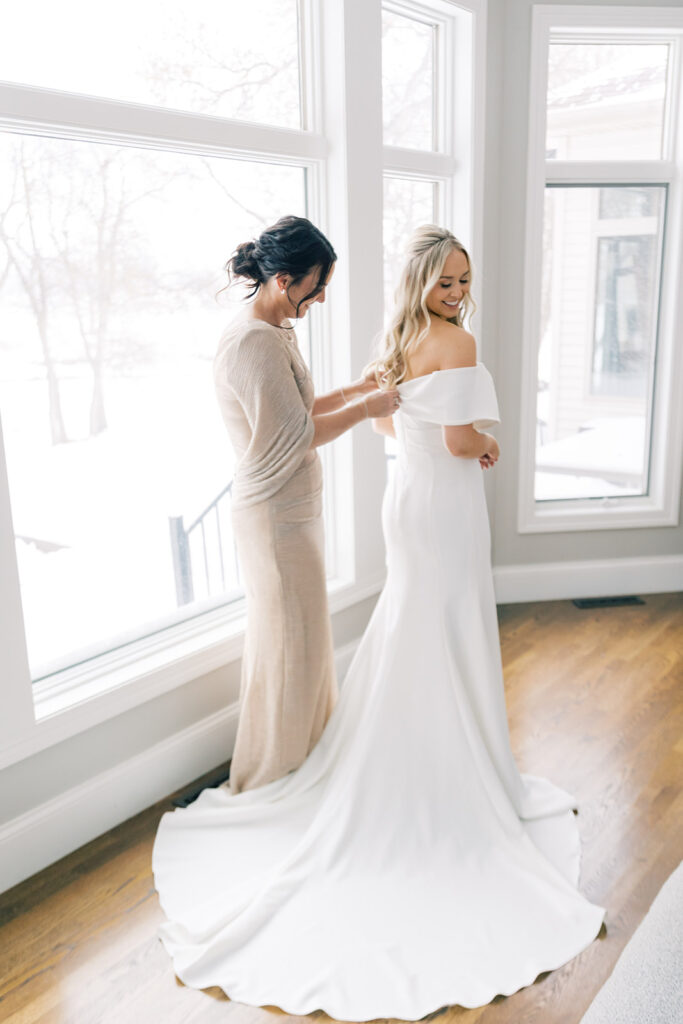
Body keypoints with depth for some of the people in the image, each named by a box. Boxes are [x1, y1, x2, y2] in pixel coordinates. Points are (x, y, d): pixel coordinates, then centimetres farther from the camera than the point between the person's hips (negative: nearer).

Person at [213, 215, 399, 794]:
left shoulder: (277, 333, 9)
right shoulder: (253, 342, -23)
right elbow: (292, 436, -25)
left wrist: (350, 392, 9)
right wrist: (364, 409, -14)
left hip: (294, 510, 10)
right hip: (276, 517, -10)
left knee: (301, 635, 21)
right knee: (287, 643, 4)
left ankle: (303, 747, 41)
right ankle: (276, 774, 24)